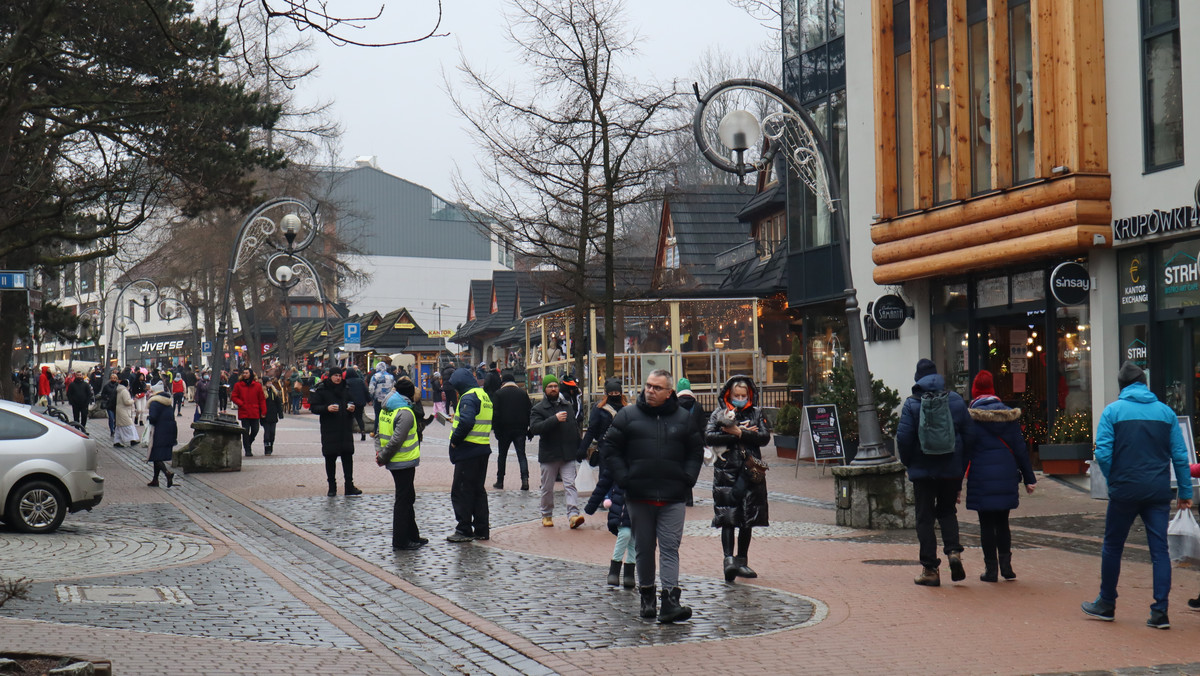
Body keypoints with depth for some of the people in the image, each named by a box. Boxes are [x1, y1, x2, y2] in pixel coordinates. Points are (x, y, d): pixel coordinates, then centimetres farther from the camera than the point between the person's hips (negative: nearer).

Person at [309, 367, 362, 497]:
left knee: (348, 456, 1)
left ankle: (349, 486, 6)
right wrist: (327, 408, -21)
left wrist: (352, 408, 1)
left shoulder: (346, 389, 11)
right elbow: (313, 407, -5)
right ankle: (332, 487, 12)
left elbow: (352, 402, 24)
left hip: (346, 429, 3)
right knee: (330, 458, 2)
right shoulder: (321, 390, -2)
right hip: (329, 430, -3)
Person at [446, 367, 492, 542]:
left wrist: (454, 440, -16)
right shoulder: (484, 395, 15)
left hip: (468, 450, -9)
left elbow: (466, 422, -28)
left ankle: (464, 530, 1)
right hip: (483, 449, 9)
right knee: (478, 490, 15)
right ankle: (482, 529, 17)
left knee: (461, 491, -2)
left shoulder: (469, 397, -15)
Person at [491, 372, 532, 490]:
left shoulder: (498, 393, -2)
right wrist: (530, 428, 11)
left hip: (504, 429, -2)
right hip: (520, 430, 2)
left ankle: (500, 481, 13)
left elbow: (495, 413, -7)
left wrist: (496, 429, -3)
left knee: (502, 455, 10)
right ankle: (525, 478, -16)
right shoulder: (523, 393, 7)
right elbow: (530, 411, 7)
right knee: (521, 454, 2)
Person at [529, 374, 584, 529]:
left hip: (568, 454, 2)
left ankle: (573, 515, -16)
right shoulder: (538, 409, -2)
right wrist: (555, 419, -27)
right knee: (547, 488, 9)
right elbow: (534, 428, -20)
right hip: (549, 455, -2)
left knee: (570, 484, -9)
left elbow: (575, 427, 21)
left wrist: (578, 449, 17)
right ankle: (547, 515, 24)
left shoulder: (568, 405, 12)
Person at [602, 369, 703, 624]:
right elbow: (609, 448, 5)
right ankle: (646, 596, 21)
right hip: (638, 496, 0)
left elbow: (696, 452, 14)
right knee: (644, 547, 8)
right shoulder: (627, 415, 4)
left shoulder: (684, 418, 7)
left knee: (670, 547, -6)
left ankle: (670, 601, -12)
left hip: (673, 497, 0)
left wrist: (687, 479, 1)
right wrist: (623, 478, -5)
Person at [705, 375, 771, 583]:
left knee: (748, 519, 7)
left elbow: (765, 437, -3)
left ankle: (741, 561, 19)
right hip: (726, 472, -2)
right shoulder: (718, 414, 8)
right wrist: (741, 435, -12)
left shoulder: (756, 414, 11)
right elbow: (709, 437, -9)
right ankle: (729, 560, -17)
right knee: (727, 518, -10)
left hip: (750, 471, 2)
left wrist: (739, 433, -13)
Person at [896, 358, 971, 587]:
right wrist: (960, 462, 13)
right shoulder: (956, 400, 2)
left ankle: (930, 569, 2)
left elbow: (903, 438, -12)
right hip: (951, 469, 3)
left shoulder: (912, 404, -8)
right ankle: (954, 551, -4)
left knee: (925, 517, 4)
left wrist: (909, 463, 4)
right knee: (947, 511, 19)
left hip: (923, 470, -3)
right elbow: (968, 433, 3)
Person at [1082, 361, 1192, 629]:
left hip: (1124, 491, -2)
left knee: (1112, 547, 12)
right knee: (1159, 549, 5)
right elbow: (1180, 455, 3)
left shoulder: (1113, 411, -2)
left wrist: (1113, 480, 6)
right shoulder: (1166, 411, 5)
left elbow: (1103, 453, -10)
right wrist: (1185, 492, 8)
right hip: (1159, 493, 2)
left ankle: (1106, 604, 22)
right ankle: (1160, 612, 0)